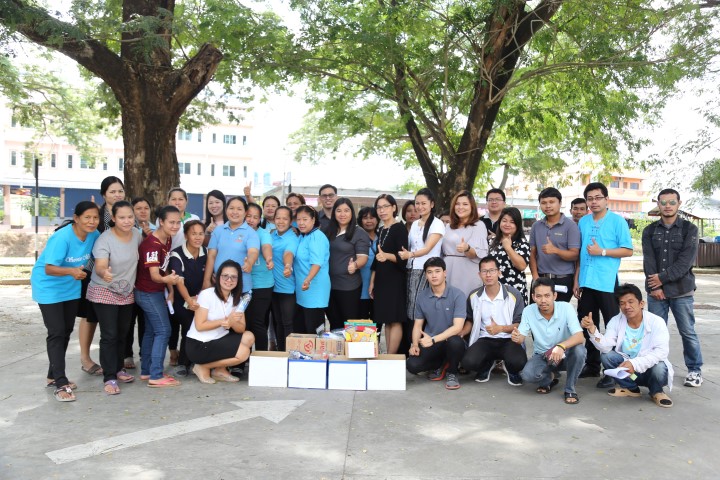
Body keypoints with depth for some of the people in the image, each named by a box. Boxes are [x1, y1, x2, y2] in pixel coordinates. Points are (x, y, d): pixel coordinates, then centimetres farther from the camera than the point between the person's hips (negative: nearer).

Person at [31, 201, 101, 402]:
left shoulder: (94, 235, -11)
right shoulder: (62, 238, -29)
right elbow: (49, 269, -31)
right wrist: (71, 271, -47)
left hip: (71, 288, 7)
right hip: (48, 288, -7)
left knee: (66, 331, 14)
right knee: (56, 333, -9)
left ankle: (54, 376, 29)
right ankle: (60, 384, -5)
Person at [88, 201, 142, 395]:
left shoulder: (137, 234, -4)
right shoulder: (104, 239, -22)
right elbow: (100, 266, -34)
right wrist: (104, 273, -54)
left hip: (127, 293, 6)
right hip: (104, 292, -6)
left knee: (123, 333, 15)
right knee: (109, 335, -7)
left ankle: (119, 369, 31)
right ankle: (109, 378, 1)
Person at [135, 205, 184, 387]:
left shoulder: (168, 239, 2)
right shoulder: (152, 244, -24)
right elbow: (154, 275, -30)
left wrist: (170, 289, 15)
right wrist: (167, 280, -51)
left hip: (155, 292, 9)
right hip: (148, 293, -9)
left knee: (151, 331, 14)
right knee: (163, 331, -9)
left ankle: (146, 371, 24)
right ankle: (156, 376, -5)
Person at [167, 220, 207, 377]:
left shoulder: (206, 253, -4)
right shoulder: (177, 255, -20)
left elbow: (207, 276, 8)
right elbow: (179, 282, -30)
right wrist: (189, 300, -42)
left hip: (198, 298, 4)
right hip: (179, 299, -4)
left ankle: (183, 363, 8)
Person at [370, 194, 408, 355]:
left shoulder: (399, 228, -8)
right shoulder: (381, 231, 15)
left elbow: (402, 256, -16)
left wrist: (387, 256, -35)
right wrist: (372, 282, 16)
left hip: (395, 279, -8)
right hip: (382, 280, 8)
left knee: (395, 319, -6)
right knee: (386, 320, 8)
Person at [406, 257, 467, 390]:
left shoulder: (457, 295, -13)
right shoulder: (421, 297, 1)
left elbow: (457, 327, -20)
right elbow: (418, 325, 8)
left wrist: (433, 339, -29)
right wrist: (415, 344, -11)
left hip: (450, 340, -3)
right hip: (429, 342, 3)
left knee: (455, 342, -38)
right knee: (412, 365, -23)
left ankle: (452, 373, -4)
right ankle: (440, 365, 11)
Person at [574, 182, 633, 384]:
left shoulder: (617, 221, -3)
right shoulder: (583, 222, 11)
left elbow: (628, 250, -6)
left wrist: (602, 251, -16)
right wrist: (576, 279, 11)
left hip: (607, 282, -6)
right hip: (586, 281, 6)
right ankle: (592, 365, 26)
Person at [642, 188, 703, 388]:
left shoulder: (689, 229, 1)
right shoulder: (649, 231, 8)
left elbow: (685, 261, -9)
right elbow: (648, 261, -1)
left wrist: (662, 278, -14)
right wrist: (655, 286, -12)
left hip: (681, 290, -2)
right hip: (655, 290, 2)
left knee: (688, 332, 4)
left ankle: (695, 370, 17)